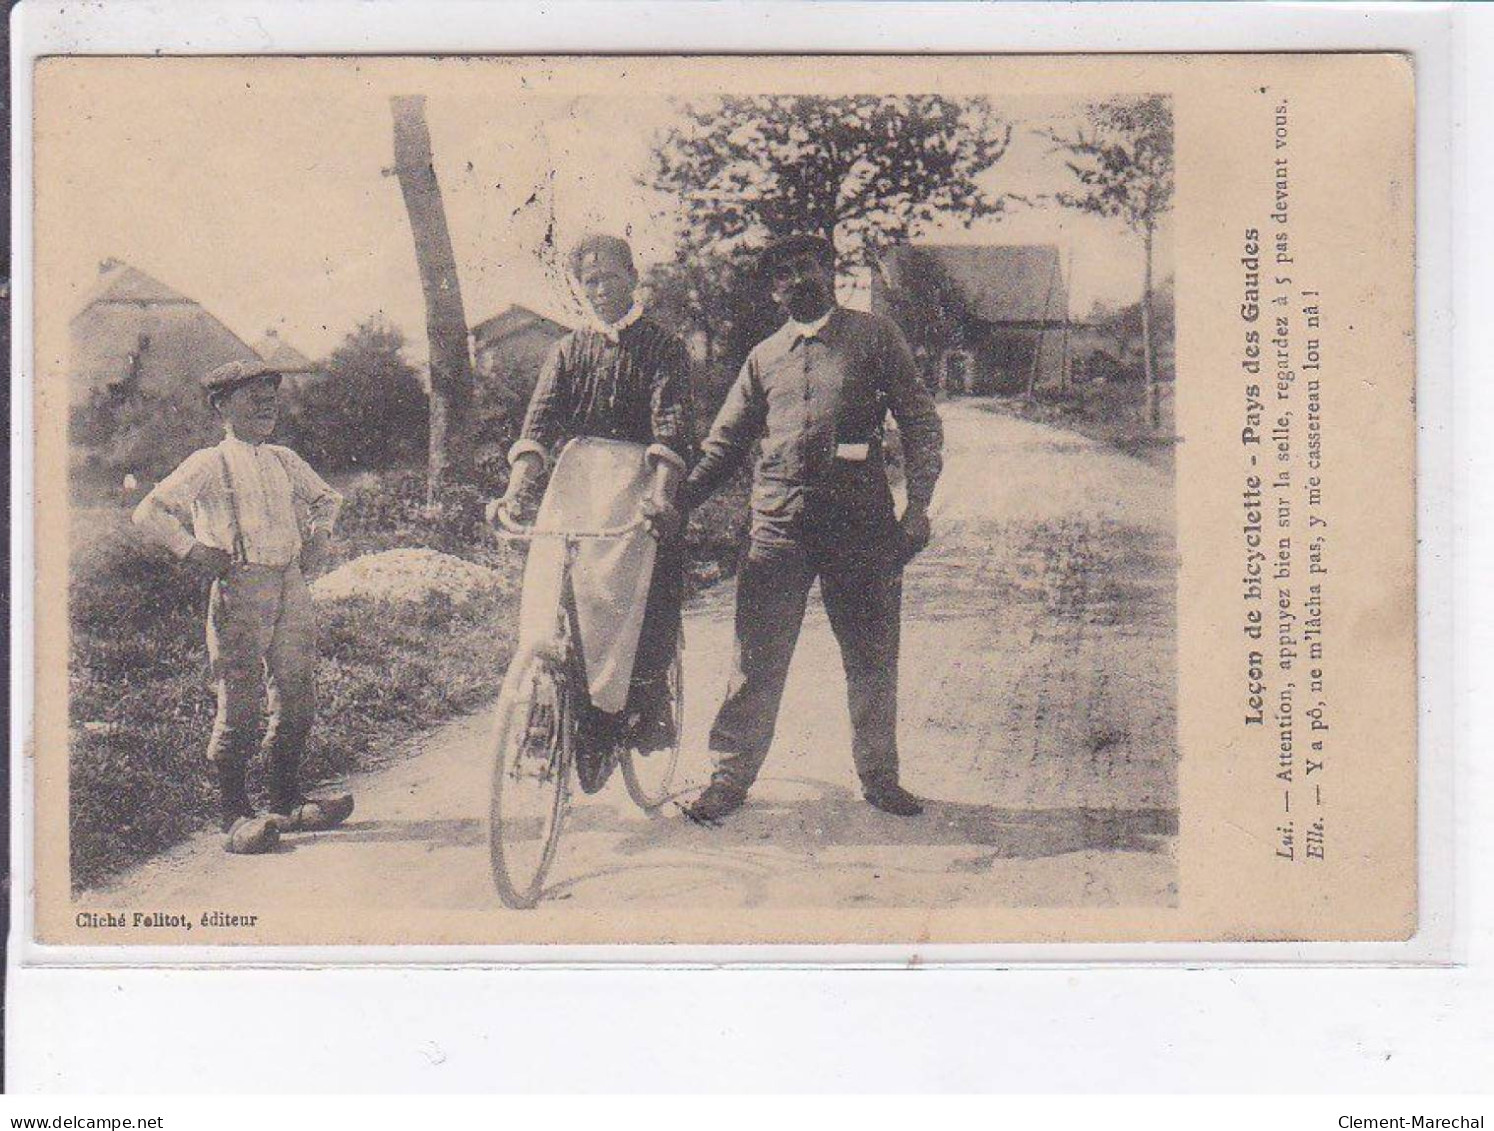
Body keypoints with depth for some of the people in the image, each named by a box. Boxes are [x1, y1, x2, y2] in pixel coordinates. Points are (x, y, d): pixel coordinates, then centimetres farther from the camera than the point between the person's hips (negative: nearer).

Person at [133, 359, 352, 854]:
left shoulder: (283, 461, 17)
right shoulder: (209, 465, -1)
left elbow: (325, 497, 35)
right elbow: (149, 512, -6)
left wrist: (318, 536, 18)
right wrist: (191, 550, -13)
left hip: (290, 582, 6)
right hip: (239, 587, -6)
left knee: (298, 697, 7)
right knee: (240, 704, -7)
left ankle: (286, 800, 19)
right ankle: (235, 812, 1)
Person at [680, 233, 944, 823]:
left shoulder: (875, 336, 6)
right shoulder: (764, 357, 14)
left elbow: (919, 420, 4)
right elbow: (726, 442, 17)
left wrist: (918, 504, -6)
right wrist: (677, 499, 5)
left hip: (861, 523, -1)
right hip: (778, 524, 2)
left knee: (872, 655, 7)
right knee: (756, 657, 0)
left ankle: (878, 774, 21)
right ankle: (731, 774, 9)